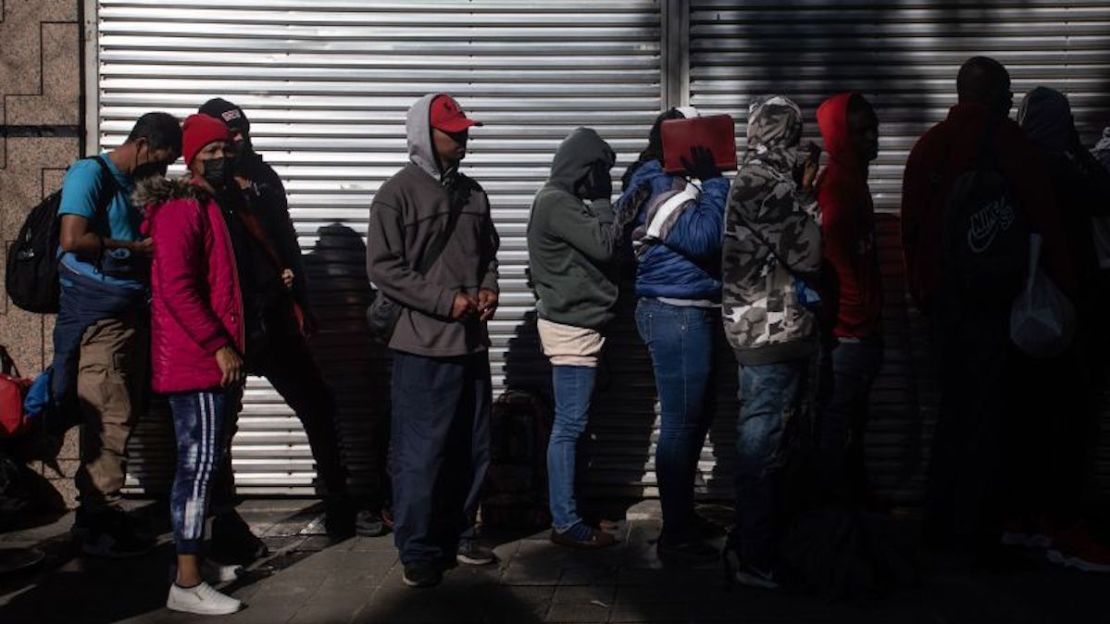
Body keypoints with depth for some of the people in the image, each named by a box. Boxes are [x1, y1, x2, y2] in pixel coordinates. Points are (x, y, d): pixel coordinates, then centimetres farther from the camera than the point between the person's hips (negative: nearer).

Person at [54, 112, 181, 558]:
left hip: (130, 313, 8)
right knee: (109, 421, -7)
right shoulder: (90, 174, -7)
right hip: (97, 316, -8)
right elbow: (72, 239, -19)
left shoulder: (127, 185, 17)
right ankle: (97, 524, 2)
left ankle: (101, 513, 20)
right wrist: (136, 248, -10)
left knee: (123, 417, 10)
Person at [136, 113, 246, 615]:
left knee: (206, 462, 15)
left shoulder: (212, 206, 18)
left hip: (211, 361, 10)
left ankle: (192, 560, 25)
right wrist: (219, 346, -20)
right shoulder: (181, 207, -12)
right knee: (199, 464, -8)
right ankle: (187, 584, -4)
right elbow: (176, 288, -21)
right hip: (197, 362, -10)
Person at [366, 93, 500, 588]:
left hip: (472, 341, 7)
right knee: (421, 453, -2)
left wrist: (489, 289, 1)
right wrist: (447, 301, -15)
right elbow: (383, 268, -12)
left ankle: (459, 535, 27)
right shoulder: (397, 194, -7)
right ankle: (419, 551, 10)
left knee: (471, 449, 12)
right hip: (424, 345, -6)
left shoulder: (472, 193, 13)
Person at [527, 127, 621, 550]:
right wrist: (602, 200, -7)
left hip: (572, 323, 11)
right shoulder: (558, 203, -14)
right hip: (572, 326, -11)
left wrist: (599, 204, 6)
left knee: (569, 423, 13)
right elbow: (604, 244, -19)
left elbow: (596, 246, 18)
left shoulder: (557, 200, 17)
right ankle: (566, 523, -2)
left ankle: (563, 510, 20)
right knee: (570, 425, -7)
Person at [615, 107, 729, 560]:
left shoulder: (667, 185, 17)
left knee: (696, 416, 18)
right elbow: (703, 237, -27)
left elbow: (701, 236, 17)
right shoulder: (659, 189, -15)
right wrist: (713, 180, -19)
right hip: (677, 316, -11)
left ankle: (682, 515, 31)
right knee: (682, 422, -5)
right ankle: (675, 535, 3)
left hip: (688, 315, 11)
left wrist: (709, 181, 6)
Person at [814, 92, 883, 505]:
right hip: (850, 329, -10)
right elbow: (840, 257, -22)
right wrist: (859, 319, -19)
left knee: (849, 423, 16)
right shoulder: (838, 183, -15)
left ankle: (855, 501, 26)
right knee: (839, 423, -2)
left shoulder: (851, 179, 16)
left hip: (858, 326, 10)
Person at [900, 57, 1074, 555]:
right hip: (994, 295, -6)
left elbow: (911, 229, 12)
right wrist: (1064, 286, -3)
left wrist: (922, 292, 19)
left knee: (954, 404, 15)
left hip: (942, 294, 6)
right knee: (989, 411, -2)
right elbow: (1044, 218, -9)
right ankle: (978, 532, 0)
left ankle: (941, 521, 19)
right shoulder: (1004, 138, -6)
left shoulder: (926, 145, 10)